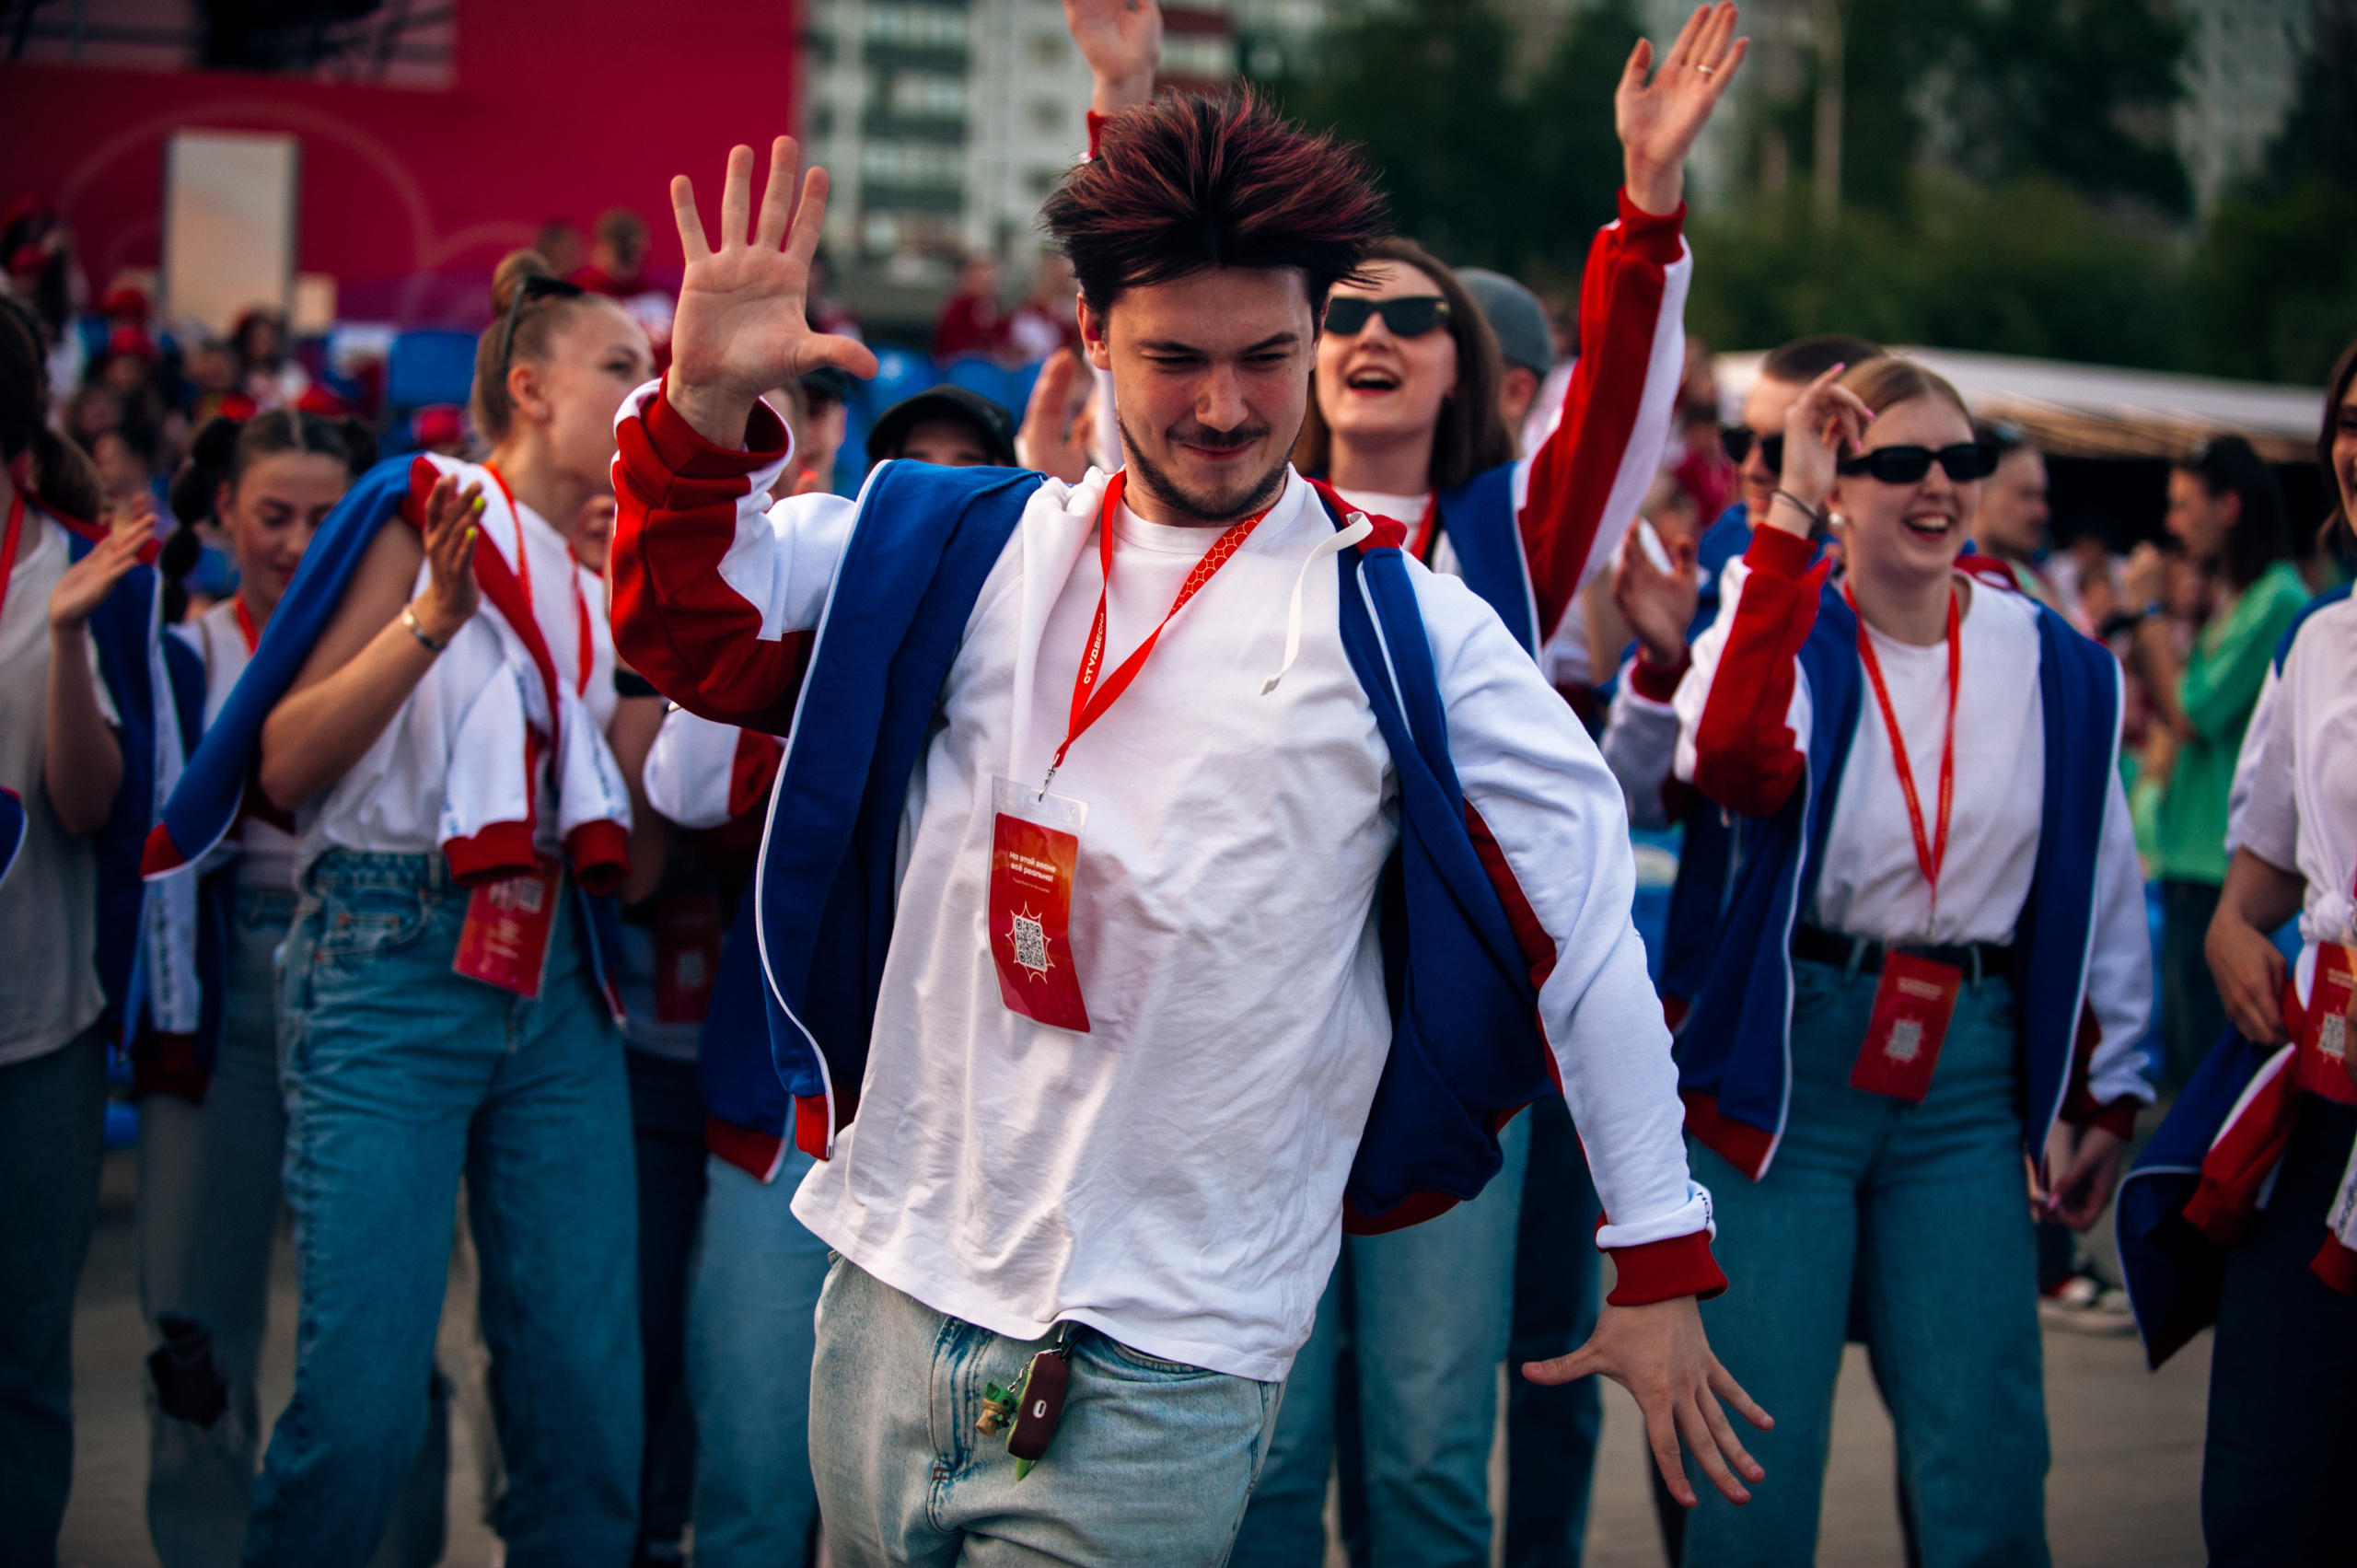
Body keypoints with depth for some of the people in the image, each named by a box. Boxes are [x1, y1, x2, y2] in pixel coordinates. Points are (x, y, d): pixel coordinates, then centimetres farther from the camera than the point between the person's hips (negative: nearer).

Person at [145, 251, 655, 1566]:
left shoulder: (604, 582, 16)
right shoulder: (422, 510, -1)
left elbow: (635, 850, 13)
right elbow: (287, 763, -7)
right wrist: (433, 619, -17)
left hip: (558, 984, 6)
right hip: (397, 961, -6)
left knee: (590, 1404, 0)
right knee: (364, 1406, -11)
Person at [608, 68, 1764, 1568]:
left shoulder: (1405, 629, -3)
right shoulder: (962, 548, 6)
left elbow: (1586, 933, 0)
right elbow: (695, 628, 4)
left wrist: (1661, 1266, 0)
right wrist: (706, 405, -15)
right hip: (895, 1292, 4)